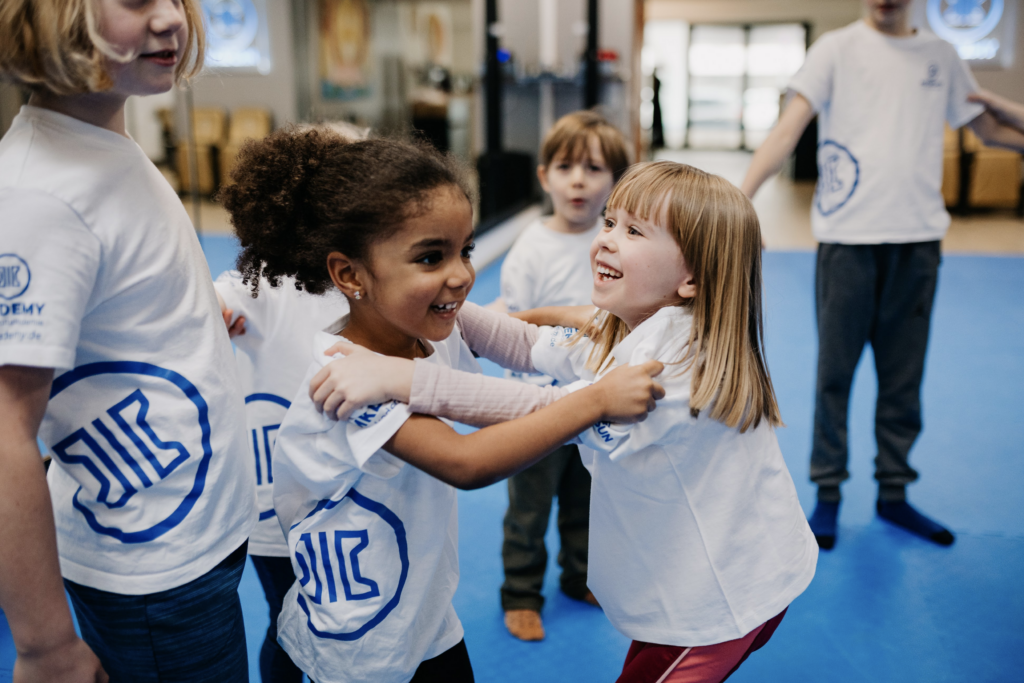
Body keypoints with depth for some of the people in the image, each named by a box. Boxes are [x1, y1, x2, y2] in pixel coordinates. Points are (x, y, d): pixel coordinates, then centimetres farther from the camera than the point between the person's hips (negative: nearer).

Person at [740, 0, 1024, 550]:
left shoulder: (941, 57, 13)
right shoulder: (837, 49, 2)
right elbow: (788, 129, -8)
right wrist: (739, 198, -21)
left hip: (918, 239, 3)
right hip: (847, 237, -3)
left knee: (903, 378, 10)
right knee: (835, 371, 4)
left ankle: (893, 494, 25)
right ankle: (828, 494, 18)